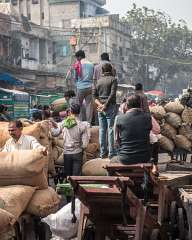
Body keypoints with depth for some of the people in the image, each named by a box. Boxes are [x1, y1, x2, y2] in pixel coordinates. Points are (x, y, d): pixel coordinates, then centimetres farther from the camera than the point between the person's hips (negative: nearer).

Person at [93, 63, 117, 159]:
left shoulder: (98, 81, 12)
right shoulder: (113, 79, -4)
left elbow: (94, 95, 5)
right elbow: (112, 94, -14)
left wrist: (100, 104, -5)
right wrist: (105, 105, -12)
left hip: (100, 108, 5)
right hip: (110, 107, -5)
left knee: (102, 130, 9)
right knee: (111, 129, -2)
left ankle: (102, 153, 12)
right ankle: (111, 153, -2)